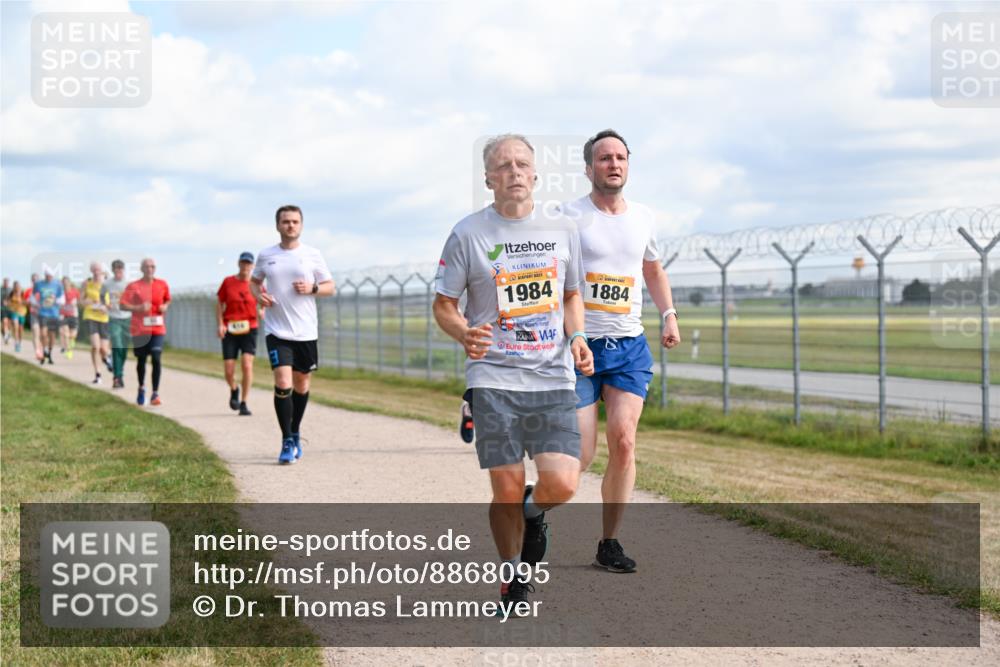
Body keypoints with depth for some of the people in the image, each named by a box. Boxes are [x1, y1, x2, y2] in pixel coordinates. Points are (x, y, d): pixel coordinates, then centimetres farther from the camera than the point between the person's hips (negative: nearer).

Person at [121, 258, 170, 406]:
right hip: (139, 330, -1)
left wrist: (165, 306, -1)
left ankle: (155, 393, -7)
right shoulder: (133, 286, -2)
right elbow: (123, 305, -4)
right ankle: (141, 388, 33)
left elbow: (167, 300, 21)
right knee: (141, 360, 9)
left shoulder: (162, 285, 5)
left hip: (157, 329, 1)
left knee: (156, 359, -12)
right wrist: (138, 308, -19)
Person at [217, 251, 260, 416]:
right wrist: (220, 324, -3)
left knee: (247, 365, -16)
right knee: (229, 371, -2)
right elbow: (219, 304, 10)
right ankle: (234, 390, 33)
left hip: (249, 330, -1)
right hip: (229, 331, 1)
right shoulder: (228, 282, 4)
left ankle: (243, 403, -5)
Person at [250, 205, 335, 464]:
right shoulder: (265, 256, 4)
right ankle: (287, 442, -6)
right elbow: (254, 281, 20)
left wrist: (312, 288, -14)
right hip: (277, 331, -1)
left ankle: (296, 433, 33)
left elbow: (330, 287, 6)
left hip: (306, 331, 1)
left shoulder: (312, 255, 1)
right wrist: (258, 295, -2)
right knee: (282, 384, -14)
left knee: (301, 384, 12)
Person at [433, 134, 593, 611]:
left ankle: (532, 512, 24)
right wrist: (465, 334, -16)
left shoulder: (561, 229, 8)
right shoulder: (468, 233, -1)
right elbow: (443, 305, 5)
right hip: (493, 379, -2)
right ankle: (512, 581, 22)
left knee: (561, 485, -12)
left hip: (553, 379, 2)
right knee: (507, 492, -2)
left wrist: (577, 337, 1)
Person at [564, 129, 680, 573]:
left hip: (630, 345, 4)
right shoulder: (571, 216, -4)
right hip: (580, 345, -4)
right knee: (580, 452, -8)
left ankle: (609, 543, 1)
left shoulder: (642, 218, 11)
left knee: (623, 439, -10)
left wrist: (669, 315, 13)